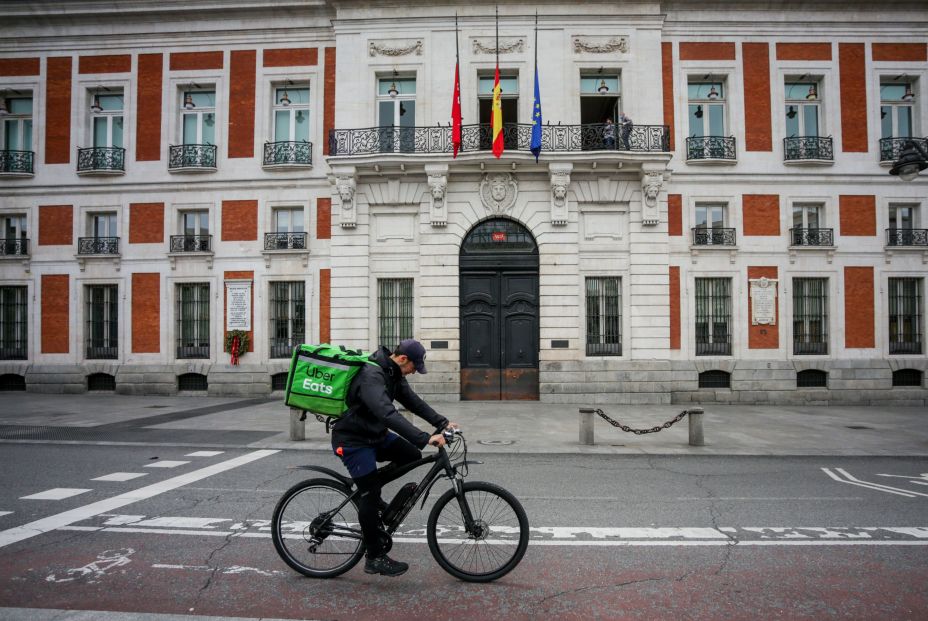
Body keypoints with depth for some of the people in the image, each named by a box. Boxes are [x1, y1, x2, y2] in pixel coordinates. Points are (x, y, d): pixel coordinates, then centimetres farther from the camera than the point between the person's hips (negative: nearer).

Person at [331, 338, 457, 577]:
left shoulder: (393, 373, 2)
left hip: (375, 434, 9)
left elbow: (412, 401, 6)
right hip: (352, 440, -9)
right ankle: (375, 558, 7)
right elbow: (388, 414, -41)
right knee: (370, 494, -6)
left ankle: (369, 494, 16)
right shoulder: (371, 376, -30)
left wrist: (443, 423, -3)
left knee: (412, 456, -1)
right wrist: (425, 439, -45)